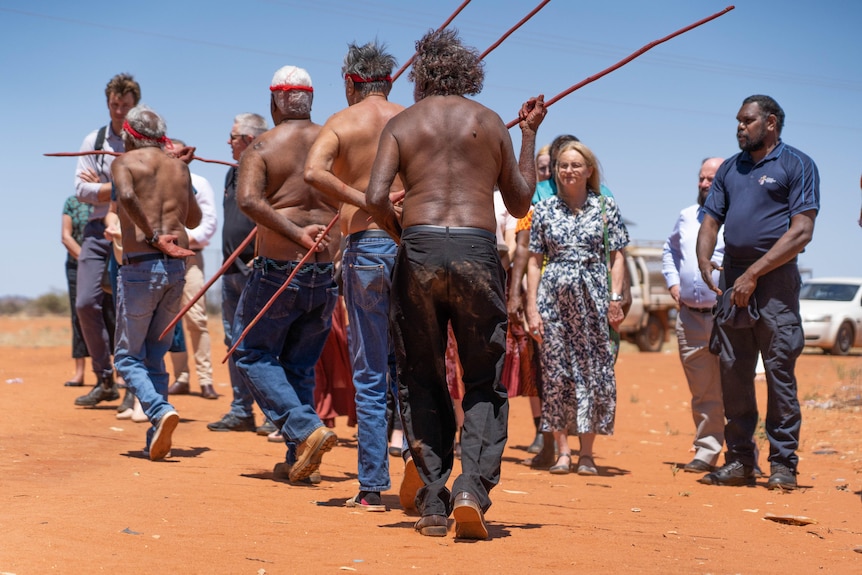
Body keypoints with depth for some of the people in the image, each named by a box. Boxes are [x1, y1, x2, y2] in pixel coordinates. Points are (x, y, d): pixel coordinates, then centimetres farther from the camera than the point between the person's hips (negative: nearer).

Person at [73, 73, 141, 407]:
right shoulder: (94, 141, 12)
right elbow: (82, 190, 3)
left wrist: (102, 187, -9)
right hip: (99, 230, 3)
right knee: (87, 303, -5)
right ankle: (105, 381, 8)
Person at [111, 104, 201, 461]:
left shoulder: (125, 162, 2)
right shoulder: (180, 168, 17)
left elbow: (127, 195, -21)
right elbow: (194, 219, 29)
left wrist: (152, 236, -15)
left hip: (140, 266, -5)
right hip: (176, 269, 5)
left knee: (128, 357, 5)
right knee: (156, 357, 14)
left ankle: (160, 411, -20)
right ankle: (156, 443, 7)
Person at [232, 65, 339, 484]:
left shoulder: (262, 148, -3)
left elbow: (248, 199, -21)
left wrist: (295, 234, -25)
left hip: (278, 270, -4)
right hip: (327, 273, 4)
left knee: (253, 355, 10)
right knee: (301, 366, 16)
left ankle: (306, 430, -8)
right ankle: (297, 459, 13)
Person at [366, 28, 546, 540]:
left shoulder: (402, 123, 10)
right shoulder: (491, 122, 12)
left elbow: (377, 198, -5)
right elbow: (520, 204, 18)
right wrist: (530, 135, 28)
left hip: (419, 248, 0)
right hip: (478, 249, 0)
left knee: (422, 382, 11)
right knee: (485, 383, 9)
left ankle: (433, 507, 7)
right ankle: (473, 487, -10)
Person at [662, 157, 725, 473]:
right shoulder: (687, 217, 16)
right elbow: (669, 249, 31)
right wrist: (673, 281, 18)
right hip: (689, 316, 6)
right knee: (702, 391, 10)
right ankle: (706, 451, 16)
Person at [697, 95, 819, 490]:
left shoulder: (797, 165, 0)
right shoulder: (730, 169, 18)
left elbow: (801, 232, -9)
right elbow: (710, 221, 17)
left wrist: (754, 273, -14)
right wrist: (704, 261, -4)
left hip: (775, 279, -6)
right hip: (732, 280, 6)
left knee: (780, 372, -6)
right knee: (733, 372, 5)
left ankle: (782, 464, -2)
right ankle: (739, 460, 11)